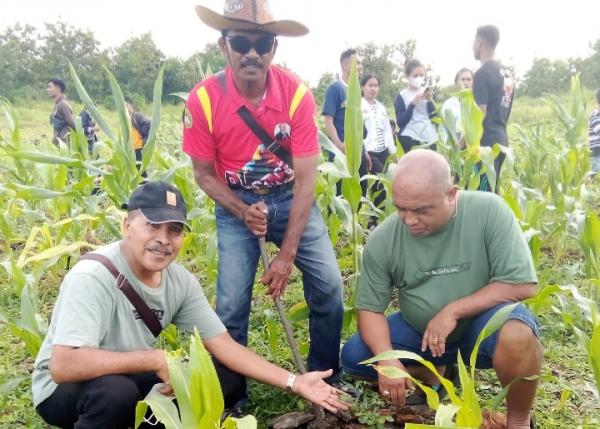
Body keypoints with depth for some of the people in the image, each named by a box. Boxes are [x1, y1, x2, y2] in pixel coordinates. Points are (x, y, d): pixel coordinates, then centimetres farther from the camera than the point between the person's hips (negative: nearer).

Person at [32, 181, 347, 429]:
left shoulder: (180, 280, -11)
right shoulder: (92, 277, -30)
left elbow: (224, 345, -9)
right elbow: (63, 365, -39)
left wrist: (294, 382, -16)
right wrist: (157, 360, -33)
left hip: (132, 380, 6)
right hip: (64, 390, -6)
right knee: (117, 392, -37)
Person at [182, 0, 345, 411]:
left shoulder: (297, 93, -20)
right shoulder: (203, 99, -19)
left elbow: (306, 178, -18)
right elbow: (204, 174, -6)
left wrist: (286, 255, -20)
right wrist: (243, 213, -23)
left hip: (291, 198, 1)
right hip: (235, 205, 0)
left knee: (329, 285, -8)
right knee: (231, 305, -6)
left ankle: (325, 382, 17)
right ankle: (232, 399, 18)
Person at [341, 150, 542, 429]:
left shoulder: (488, 210, -22)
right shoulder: (382, 240, -15)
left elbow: (521, 285, -21)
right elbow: (370, 309, -9)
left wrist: (452, 311, -26)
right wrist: (387, 361, -26)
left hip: (480, 324, -3)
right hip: (418, 331, 3)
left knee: (516, 335, -35)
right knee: (353, 357, -13)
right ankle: (432, 371, 13)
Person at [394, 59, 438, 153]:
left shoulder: (427, 93, 11)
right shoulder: (402, 96, 0)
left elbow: (434, 117, 7)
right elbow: (400, 122, -8)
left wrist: (430, 101, -8)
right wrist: (413, 103, -16)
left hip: (429, 138, 4)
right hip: (410, 139, -4)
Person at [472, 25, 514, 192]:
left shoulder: (482, 74, -12)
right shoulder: (505, 74, 15)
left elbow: (479, 114, -17)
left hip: (486, 141, -9)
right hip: (500, 139, 9)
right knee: (491, 192, 13)